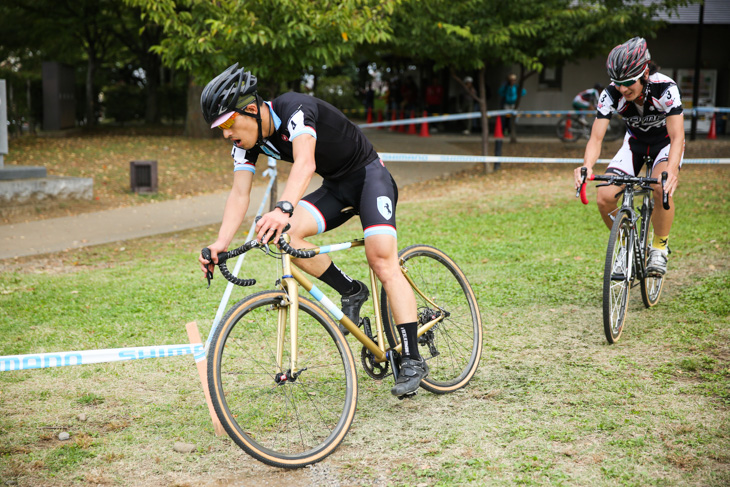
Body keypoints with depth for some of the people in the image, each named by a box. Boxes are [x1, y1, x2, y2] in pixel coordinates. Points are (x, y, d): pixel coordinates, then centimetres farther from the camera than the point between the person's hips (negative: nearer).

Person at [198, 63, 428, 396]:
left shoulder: (293, 108, -28)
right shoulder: (246, 141, -6)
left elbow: (305, 163, -45)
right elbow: (239, 194, -10)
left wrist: (283, 209, -62)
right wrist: (220, 244, -25)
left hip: (369, 176, -7)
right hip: (334, 187, 7)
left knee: (382, 261, -22)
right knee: (284, 234, -19)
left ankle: (413, 360, -16)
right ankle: (351, 292, -1)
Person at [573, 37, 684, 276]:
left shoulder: (665, 88, -33)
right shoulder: (610, 94, -25)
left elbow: (677, 137, -38)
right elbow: (596, 137, -27)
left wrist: (671, 170, -57)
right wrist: (587, 166, -49)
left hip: (666, 142, -3)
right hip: (635, 142, 3)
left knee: (661, 189, -35)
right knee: (605, 199, -17)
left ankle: (660, 248, -10)